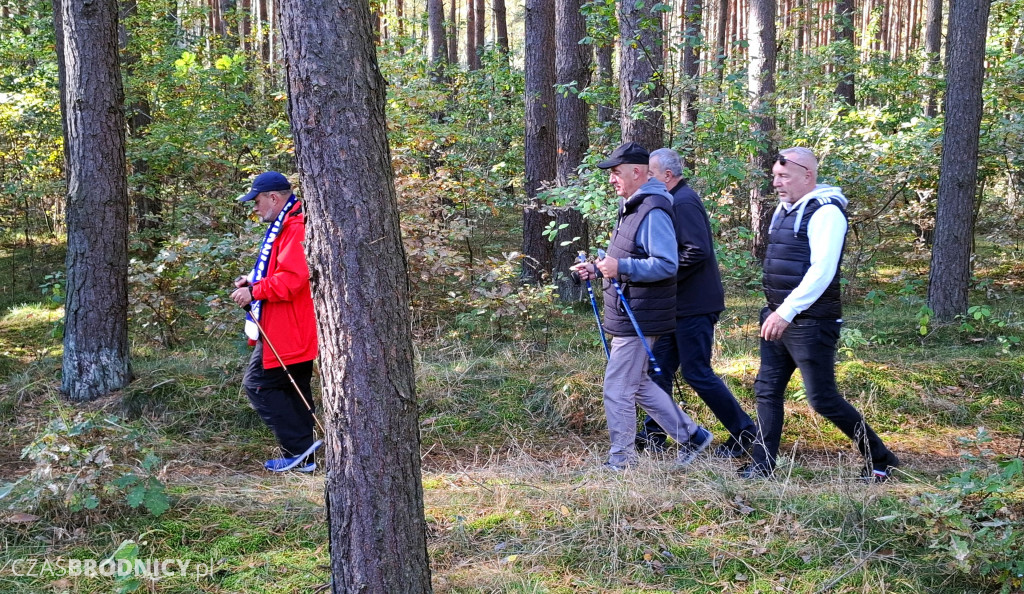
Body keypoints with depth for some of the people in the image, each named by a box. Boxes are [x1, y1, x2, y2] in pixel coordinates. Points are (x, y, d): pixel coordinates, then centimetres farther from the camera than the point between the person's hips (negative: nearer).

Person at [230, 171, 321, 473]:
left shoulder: (296, 228, -17)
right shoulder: (284, 227, 18)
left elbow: (293, 278, -28)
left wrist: (255, 291, -20)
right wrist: (253, 281, 11)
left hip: (284, 332, -11)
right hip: (296, 333, 11)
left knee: (258, 383, -6)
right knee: (294, 391, 13)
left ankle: (298, 446, -6)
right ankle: (301, 458, 18)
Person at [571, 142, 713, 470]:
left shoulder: (653, 212, -18)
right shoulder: (631, 207, 15)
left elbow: (666, 265, -25)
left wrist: (620, 267, -28)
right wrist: (597, 268, 10)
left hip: (638, 318, -11)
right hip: (629, 315, 11)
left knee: (617, 390, -3)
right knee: (638, 385, 18)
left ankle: (621, 459, 9)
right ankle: (691, 436, 26)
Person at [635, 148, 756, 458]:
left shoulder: (683, 202, -16)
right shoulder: (675, 201, 16)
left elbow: (697, 251, -26)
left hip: (695, 305, -10)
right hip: (680, 305, 10)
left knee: (697, 372, -5)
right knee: (660, 368, 13)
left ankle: (744, 432, 4)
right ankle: (653, 433, 21)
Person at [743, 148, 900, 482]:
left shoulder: (826, 212, -15)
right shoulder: (785, 209, 13)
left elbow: (822, 271, -25)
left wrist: (787, 311, -28)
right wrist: (776, 311, 17)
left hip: (811, 323, -9)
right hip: (779, 318, 9)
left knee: (823, 399, -3)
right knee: (767, 390, 9)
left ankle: (880, 460, 12)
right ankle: (762, 466, 16)